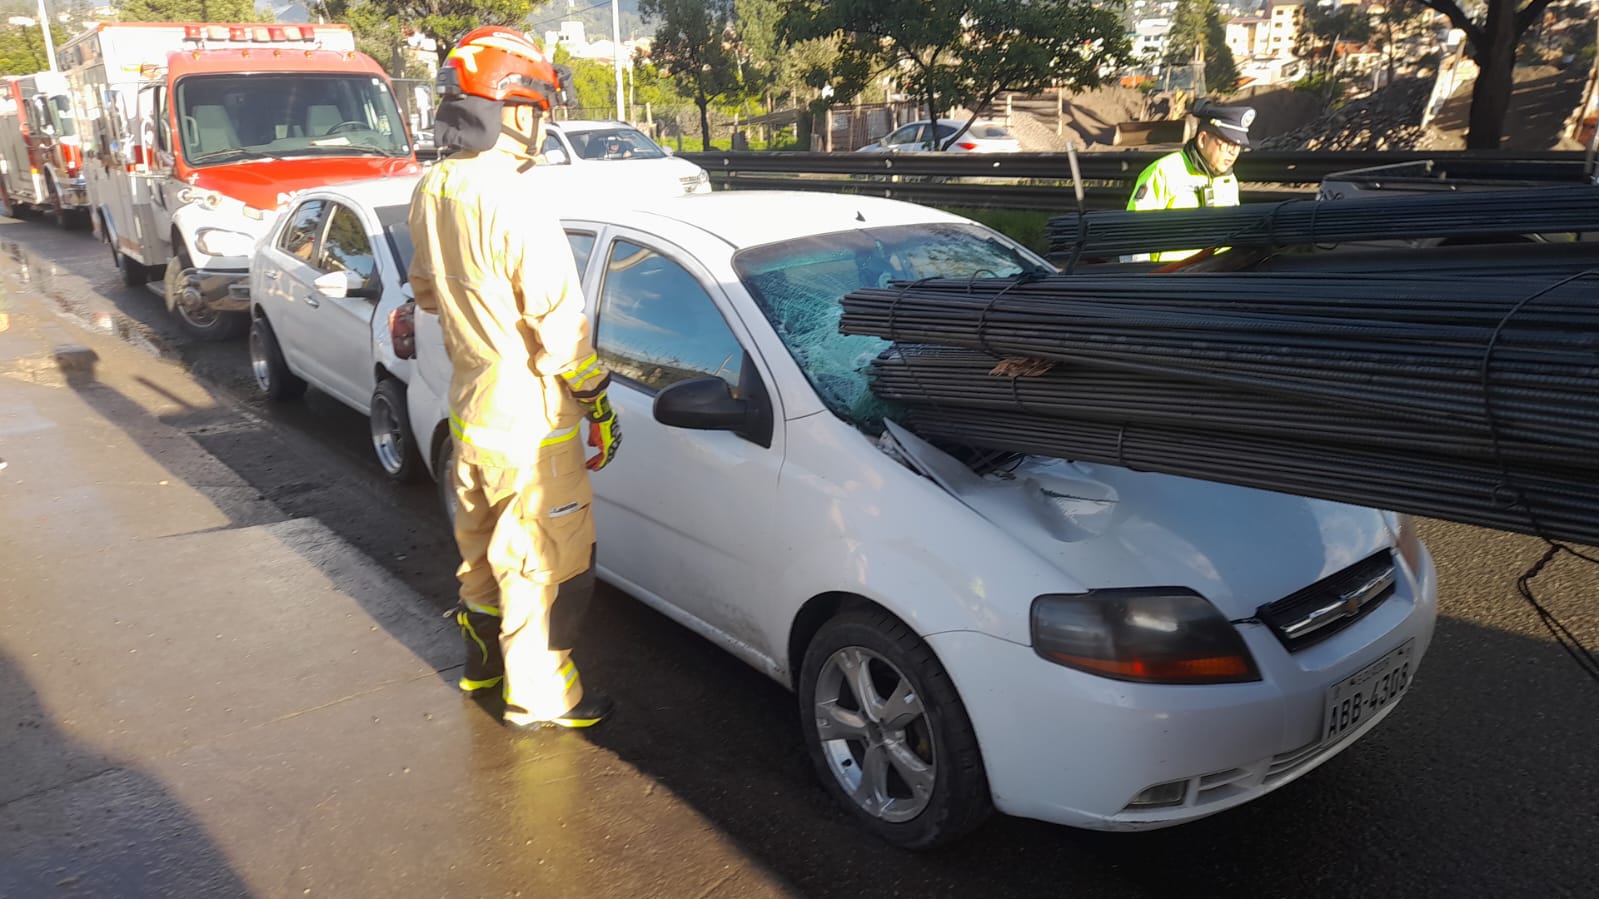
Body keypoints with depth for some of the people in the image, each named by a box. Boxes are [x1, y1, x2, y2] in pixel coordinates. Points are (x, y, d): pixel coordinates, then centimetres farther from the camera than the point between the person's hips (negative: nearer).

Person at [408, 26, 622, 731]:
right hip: (529, 422, -9)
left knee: (483, 543, 25)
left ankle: (484, 657, 43)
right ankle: (537, 698, 19)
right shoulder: (515, 204, -24)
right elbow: (560, 326, -22)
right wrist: (598, 404, -12)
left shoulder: (431, 192, 4)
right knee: (545, 562, 6)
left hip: (468, 408, 9)